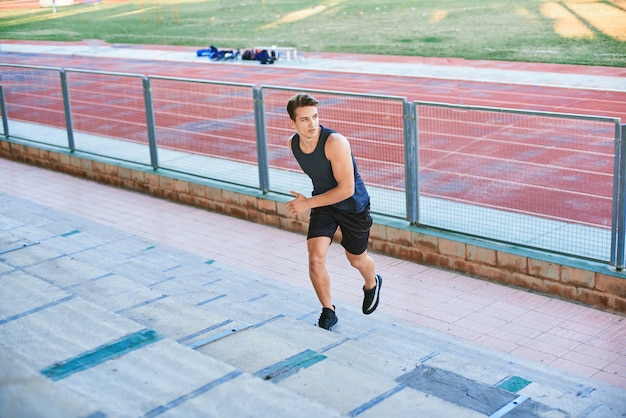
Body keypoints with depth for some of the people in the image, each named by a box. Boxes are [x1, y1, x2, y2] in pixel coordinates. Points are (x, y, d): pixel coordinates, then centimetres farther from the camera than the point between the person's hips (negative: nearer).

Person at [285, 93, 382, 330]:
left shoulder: (335, 142, -32)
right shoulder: (293, 143, -11)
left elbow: (346, 189, -32)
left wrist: (308, 203, -29)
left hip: (353, 205, -4)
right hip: (322, 204, 4)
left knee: (357, 260, 14)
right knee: (315, 259, -11)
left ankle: (372, 285, 50)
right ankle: (328, 312, 10)